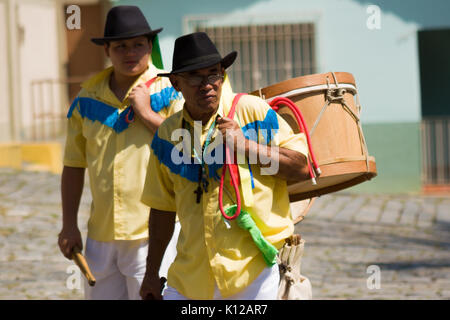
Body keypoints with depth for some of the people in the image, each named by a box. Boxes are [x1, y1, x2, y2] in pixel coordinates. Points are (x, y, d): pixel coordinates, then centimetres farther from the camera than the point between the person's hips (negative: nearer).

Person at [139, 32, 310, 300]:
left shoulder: (253, 111, -2)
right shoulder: (168, 134, 8)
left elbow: (303, 167, -4)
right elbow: (163, 206, 16)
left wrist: (246, 145, -14)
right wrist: (152, 274, 16)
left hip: (254, 265, -3)